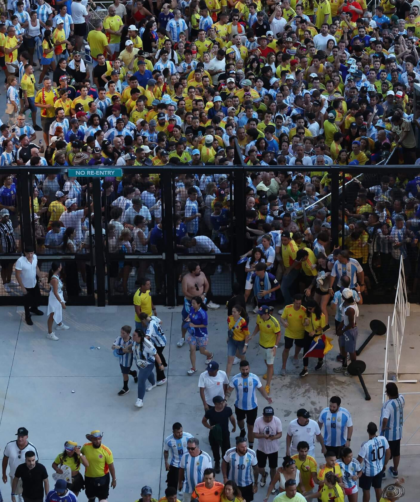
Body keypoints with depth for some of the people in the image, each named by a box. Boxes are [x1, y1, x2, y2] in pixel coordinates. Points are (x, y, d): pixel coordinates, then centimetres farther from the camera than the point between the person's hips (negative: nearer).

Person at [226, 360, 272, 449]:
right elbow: (229, 390, -13)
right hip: (239, 406, 2)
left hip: (252, 407, -2)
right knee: (240, 420, 30)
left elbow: (261, 389, -9)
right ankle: (242, 431, 65)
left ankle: (251, 446, 19)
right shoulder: (235, 379, -19)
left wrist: (267, 397, -26)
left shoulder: (255, 378, -19)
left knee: (251, 427, 5)